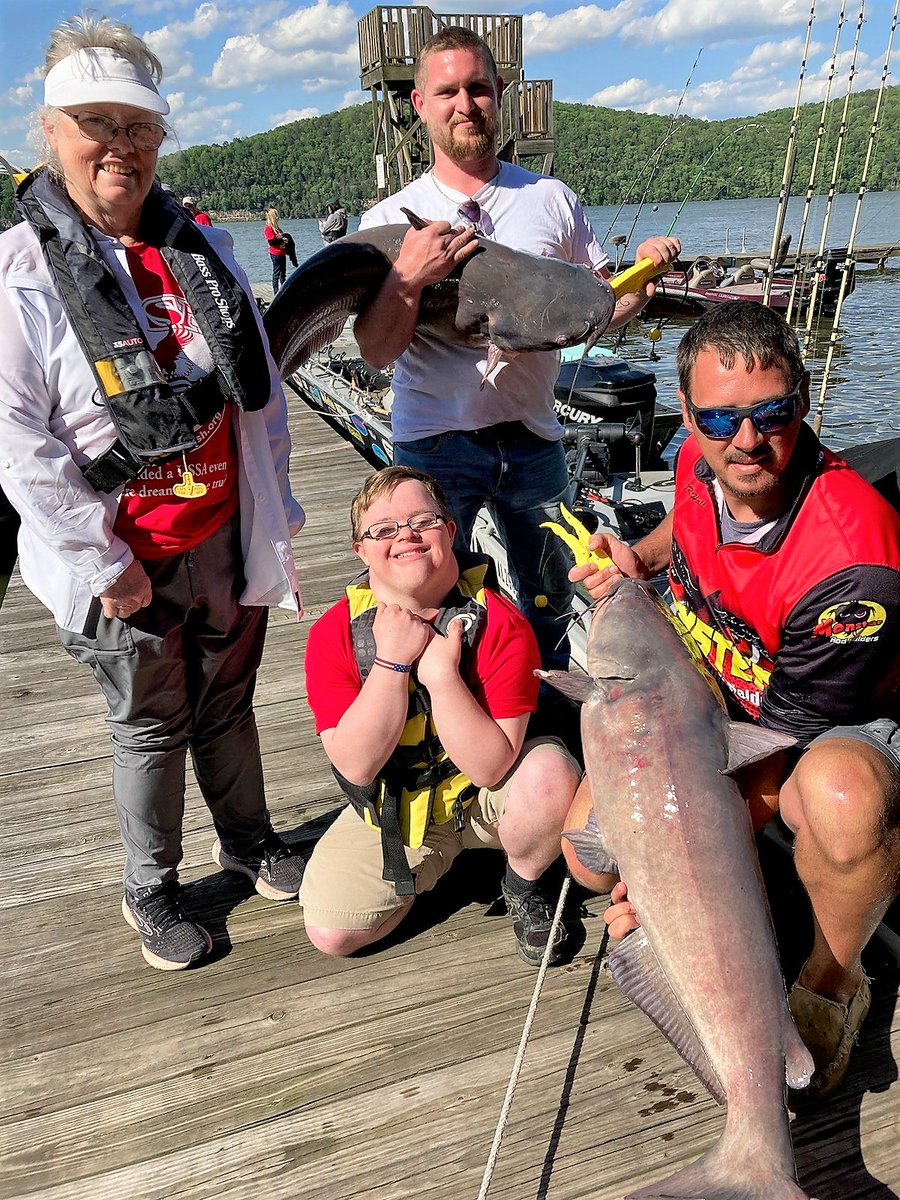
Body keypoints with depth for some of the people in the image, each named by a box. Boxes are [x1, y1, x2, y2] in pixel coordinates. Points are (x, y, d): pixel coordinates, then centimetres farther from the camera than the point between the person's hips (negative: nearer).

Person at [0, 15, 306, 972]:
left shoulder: (204, 250, 6)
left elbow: (260, 390, 10)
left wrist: (274, 510, 9)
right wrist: (101, 562, -14)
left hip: (225, 538, 4)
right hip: (126, 561, -4)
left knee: (227, 702, 18)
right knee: (150, 725, 11)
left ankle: (248, 840, 41)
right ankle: (151, 891, 33)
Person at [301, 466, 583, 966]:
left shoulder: (500, 623, -21)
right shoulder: (333, 633, -15)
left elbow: (491, 766, -26)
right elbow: (356, 766, -22)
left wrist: (440, 672, -35)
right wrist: (391, 661, -29)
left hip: (484, 793, -1)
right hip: (393, 804, 2)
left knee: (551, 770, -32)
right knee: (330, 934, -11)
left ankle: (523, 886, 0)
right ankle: (427, 862, 19)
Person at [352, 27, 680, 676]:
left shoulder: (553, 200, 8)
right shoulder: (391, 220, 1)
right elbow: (376, 350, -7)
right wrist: (408, 278, -23)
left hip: (533, 439, 3)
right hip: (434, 443, -2)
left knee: (551, 603, 14)